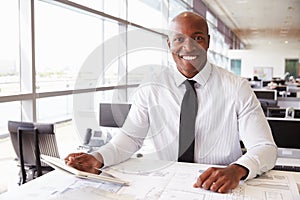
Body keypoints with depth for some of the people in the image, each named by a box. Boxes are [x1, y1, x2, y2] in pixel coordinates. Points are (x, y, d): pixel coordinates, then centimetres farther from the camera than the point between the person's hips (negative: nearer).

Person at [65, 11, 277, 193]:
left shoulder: (237, 88, -6)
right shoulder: (151, 88, -1)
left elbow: (266, 147, -10)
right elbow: (130, 137, 2)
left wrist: (237, 170, -32)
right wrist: (98, 158, -19)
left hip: (222, 189, 0)